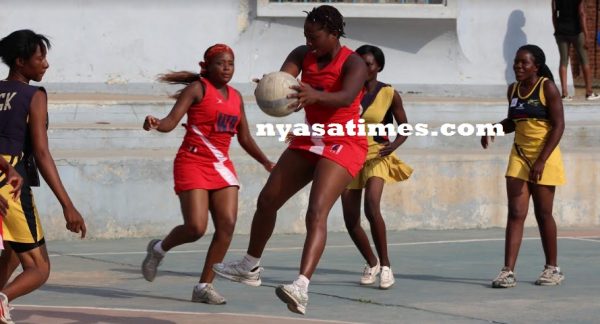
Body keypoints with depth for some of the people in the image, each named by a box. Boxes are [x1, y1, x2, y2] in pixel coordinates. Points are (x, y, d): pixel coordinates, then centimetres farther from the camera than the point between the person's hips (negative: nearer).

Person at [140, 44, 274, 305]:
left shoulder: (236, 97, 14)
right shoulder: (198, 88, -5)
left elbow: (245, 139, 23)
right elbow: (171, 121, -16)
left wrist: (266, 162, 18)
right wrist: (155, 125, -37)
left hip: (221, 165, 6)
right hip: (193, 163, -6)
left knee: (227, 224, -9)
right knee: (196, 228, -15)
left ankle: (204, 286, -1)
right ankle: (159, 249, 17)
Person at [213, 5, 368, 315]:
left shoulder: (353, 64, -18)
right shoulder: (303, 55, -1)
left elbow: (346, 97, -38)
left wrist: (315, 95, -60)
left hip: (343, 145, -7)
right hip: (309, 140, 7)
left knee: (316, 212, -25)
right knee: (267, 200, 13)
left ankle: (301, 288, -39)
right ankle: (251, 267, 35)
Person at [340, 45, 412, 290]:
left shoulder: (389, 95, -5)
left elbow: (405, 127, 1)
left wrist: (395, 144, -18)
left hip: (377, 157, -3)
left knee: (371, 207, -27)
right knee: (350, 220, 3)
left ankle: (385, 265, -16)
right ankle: (371, 263, 28)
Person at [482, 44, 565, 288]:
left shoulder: (547, 88, -11)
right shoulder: (513, 90, 7)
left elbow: (558, 125, -14)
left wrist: (541, 160, -21)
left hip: (544, 156, -5)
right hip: (519, 155, 5)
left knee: (543, 214, 4)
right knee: (515, 213, -4)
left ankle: (552, 269, 19)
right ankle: (508, 271, -10)